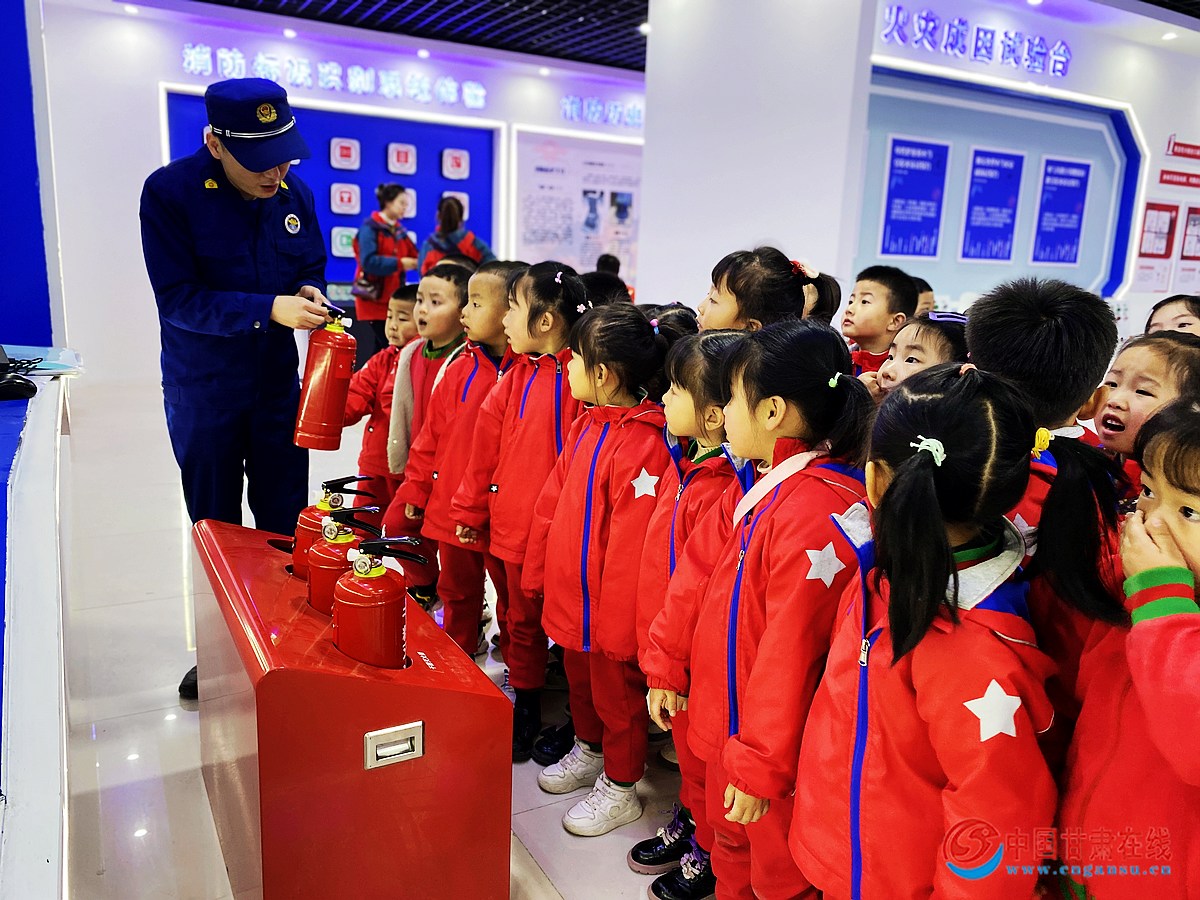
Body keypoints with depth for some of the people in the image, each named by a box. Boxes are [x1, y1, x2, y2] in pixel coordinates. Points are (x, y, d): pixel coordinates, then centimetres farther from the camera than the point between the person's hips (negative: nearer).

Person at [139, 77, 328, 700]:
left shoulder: (295, 194, -4)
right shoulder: (169, 192, -15)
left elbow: (313, 268, 10)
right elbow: (179, 300, -19)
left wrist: (310, 295, -14)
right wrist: (270, 309, -30)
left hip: (277, 382, 3)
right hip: (202, 392, -2)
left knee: (285, 524, 10)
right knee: (214, 527, 11)